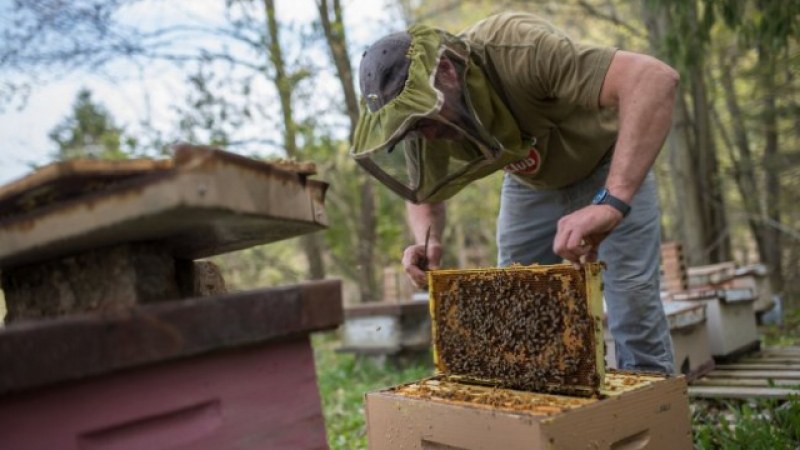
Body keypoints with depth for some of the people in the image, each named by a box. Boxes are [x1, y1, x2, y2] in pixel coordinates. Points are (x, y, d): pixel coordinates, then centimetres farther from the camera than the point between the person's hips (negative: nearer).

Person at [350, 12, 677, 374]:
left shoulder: (519, 51, -41)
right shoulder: (430, 128, -22)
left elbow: (655, 79, -50)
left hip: (609, 165, -4)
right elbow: (424, 196, -5)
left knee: (632, 292, -11)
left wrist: (611, 202, -58)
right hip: (530, 183, 5)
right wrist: (426, 240, -28)